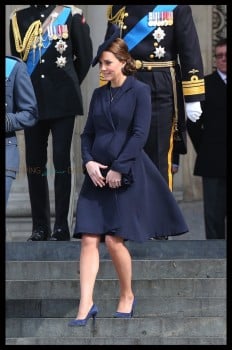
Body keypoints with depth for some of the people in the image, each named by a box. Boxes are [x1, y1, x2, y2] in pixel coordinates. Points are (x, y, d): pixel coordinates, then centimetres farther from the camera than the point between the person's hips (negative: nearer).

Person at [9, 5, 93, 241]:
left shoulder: (71, 14, 3)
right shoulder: (18, 18, 9)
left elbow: (85, 55, 7)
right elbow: (16, 58, 14)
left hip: (63, 100, -3)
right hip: (34, 101, 3)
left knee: (61, 160, -3)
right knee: (34, 162, 3)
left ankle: (61, 226, 1)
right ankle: (40, 226, 9)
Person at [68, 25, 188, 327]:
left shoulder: (139, 91, -3)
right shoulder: (99, 94, 14)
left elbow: (140, 134, -10)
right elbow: (88, 133, 15)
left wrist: (118, 169, -14)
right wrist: (88, 161, -4)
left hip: (127, 175, -5)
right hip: (97, 174, 5)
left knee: (114, 239, -7)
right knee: (89, 238, -6)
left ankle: (127, 296, 15)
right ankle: (86, 305, -8)